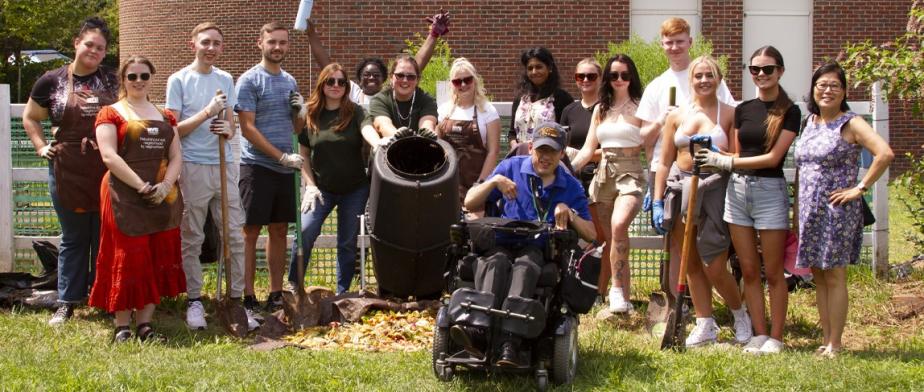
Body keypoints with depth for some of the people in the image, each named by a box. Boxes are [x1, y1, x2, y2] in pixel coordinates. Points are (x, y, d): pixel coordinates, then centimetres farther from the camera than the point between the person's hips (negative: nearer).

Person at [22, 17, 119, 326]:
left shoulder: (113, 80, 4)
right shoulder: (52, 81, 0)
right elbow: (30, 118, 13)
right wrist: (41, 147, 3)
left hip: (108, 170, 1)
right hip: (68, 171, -1)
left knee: (105, 236, 8)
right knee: (74, 238, 8)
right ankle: (67, 303, 16)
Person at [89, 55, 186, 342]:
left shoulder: (165, 117, 16)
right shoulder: (111, 114, 1)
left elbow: (176, 156, 9)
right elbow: (109, 156, -11)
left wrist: (166, 185, -10)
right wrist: (141, 186, -19)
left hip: (163, 198, 5)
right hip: (125, 198, -5)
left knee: (158, 261, 5)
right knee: (127, 260, -4)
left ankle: (145, 324, 12)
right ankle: (122, 327, 4)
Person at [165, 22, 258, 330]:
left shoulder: (226, 80, 12)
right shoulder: (178, 80, -2)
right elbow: (174, 129, -5)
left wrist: (229, 129, -8)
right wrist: (208, 112, -17)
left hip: (225, 166, 4)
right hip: (192, 166, -4)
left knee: (235, 235, 3)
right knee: (192, 238, 2)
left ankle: (236, 300, 10)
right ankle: (194, 301, 11)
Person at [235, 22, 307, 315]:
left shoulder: (290, 82, 14)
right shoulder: (249, 81, -6)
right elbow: (247, 128, -12)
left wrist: (301, 110, -4)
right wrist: (283, 156, -15)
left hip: (285, 169, 6)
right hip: (257, 166, -6)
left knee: (279, 231, 9)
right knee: (251, 232, -3)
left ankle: (276, 294, 16)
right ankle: (248, 297, 0)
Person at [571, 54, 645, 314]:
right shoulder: (600, 109, 16)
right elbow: (588, 150, 15)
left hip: (630, 174, -5)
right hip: (604, 174, 6)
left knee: (618, 225, -30)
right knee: (610, 240, 5)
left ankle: (618, 290, -26)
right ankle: (623, 299, 14)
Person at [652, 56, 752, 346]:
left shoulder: (730, 114, 2)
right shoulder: (677, 116, 11)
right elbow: (664, 162, 12)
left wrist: (720, 155, -19)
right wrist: (657, 202, 6)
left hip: (714, 188, -4)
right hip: (680, 189, 4)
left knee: (714, 267, -6)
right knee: (691, 265, 8)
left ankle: (741, 314, 19)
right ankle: (705, 325, 19)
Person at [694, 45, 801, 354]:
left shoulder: (789, 112, -3)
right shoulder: (742, 110, 12)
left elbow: (772, 157, -11)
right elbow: (736, 155, 14)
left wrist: (725, 161, -11)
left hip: (770, 191, -5)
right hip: (738, 189, 5)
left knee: (772, 273, 0)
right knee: (749, 271, 6)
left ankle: (775, 338, 7)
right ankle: (759, 334, 13)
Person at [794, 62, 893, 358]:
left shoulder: (850, 124, -9)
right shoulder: (809, 122, 12)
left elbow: (885, 154, -22)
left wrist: (860, 189, -18)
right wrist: (797, 208, 14)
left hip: (836, 211, -7)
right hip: (809, 211, 7)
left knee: (834, 276, -3)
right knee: (818, 277, 10)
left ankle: (834, 344, 3)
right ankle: (825, 339, 17)